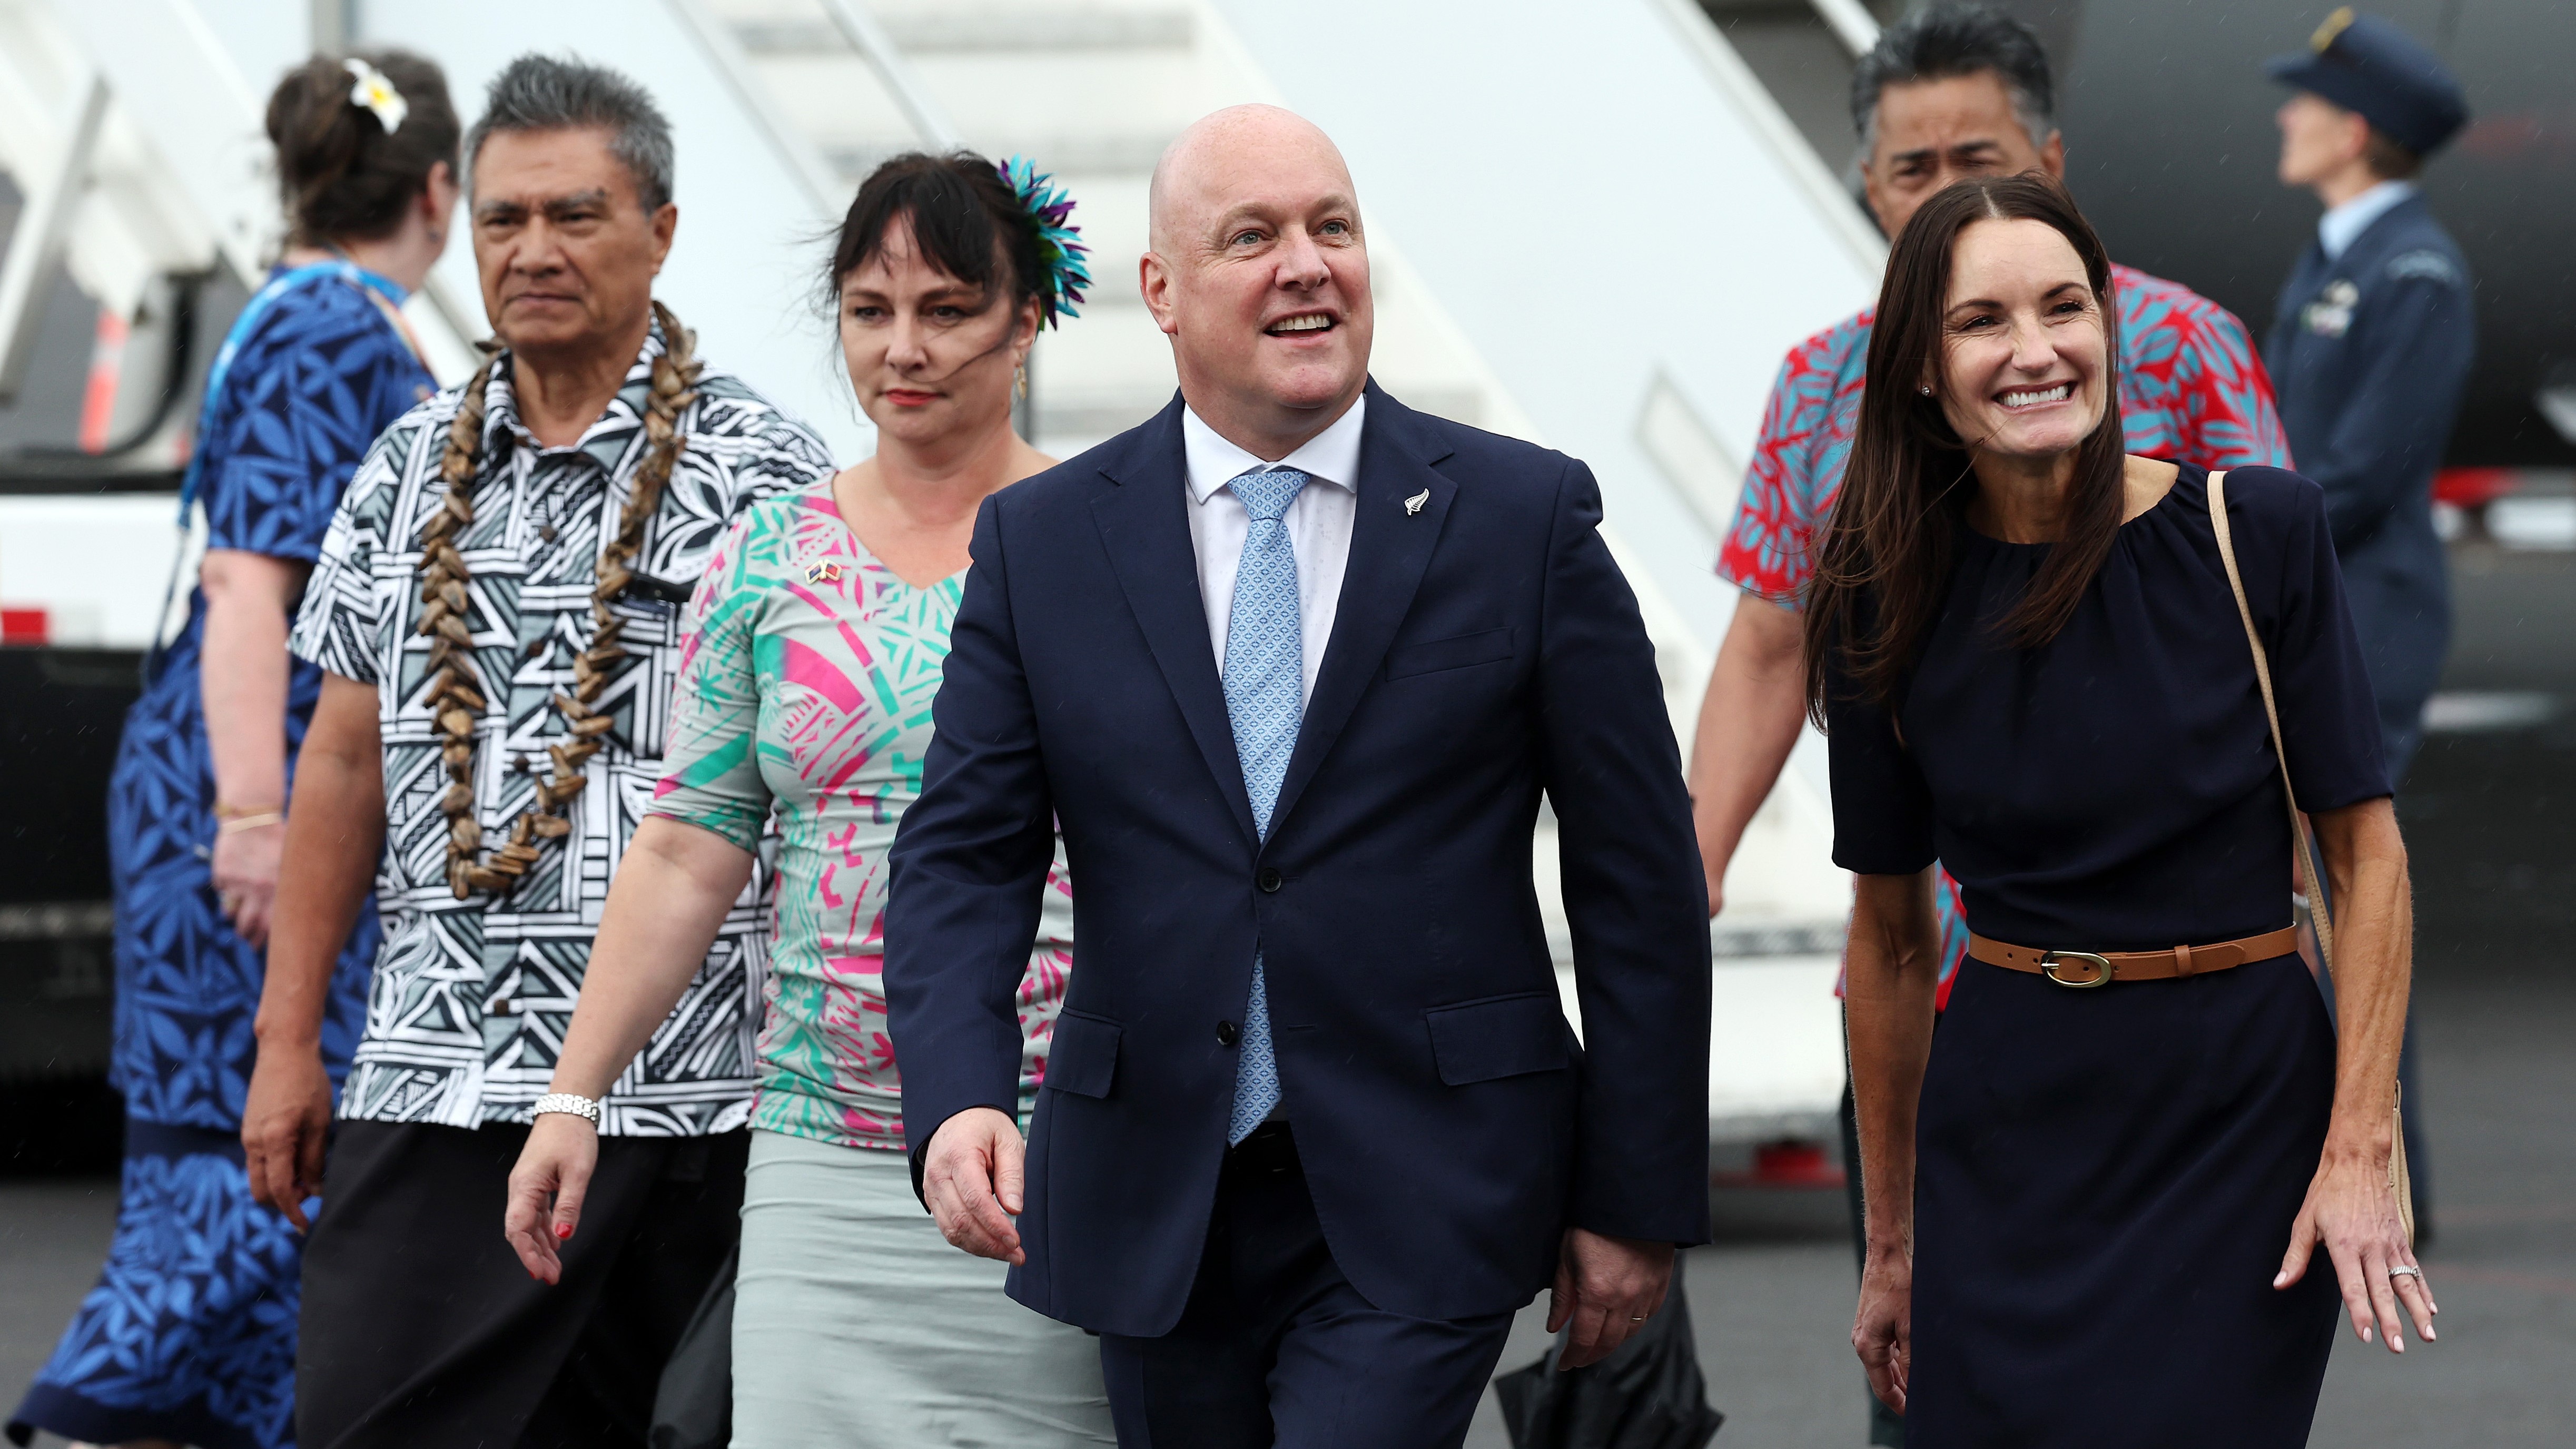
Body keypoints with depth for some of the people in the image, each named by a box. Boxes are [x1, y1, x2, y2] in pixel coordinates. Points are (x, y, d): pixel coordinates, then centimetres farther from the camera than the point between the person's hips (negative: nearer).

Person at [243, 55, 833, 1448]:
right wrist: (285, 1041, 11)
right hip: (427, 1079, 4)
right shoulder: (411, 471, 13)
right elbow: (346, 763, 15)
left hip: (677, 1096, -4)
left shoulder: (763, 470, -1)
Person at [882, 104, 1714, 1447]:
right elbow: (963, 856, 0)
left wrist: (1636, 1201, 0)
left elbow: (1638, 879, 2)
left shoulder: (1526, 518, 0)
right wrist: (959, 1099, -19)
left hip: (1425, 1206, -3)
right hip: (1154, 1218, 3)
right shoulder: (1042, 541, 5)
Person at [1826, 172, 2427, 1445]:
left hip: (2246, 1109, -2)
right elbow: (1891, 936, 7)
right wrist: (1891, 1242, 11)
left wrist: (2358, 1152, -12)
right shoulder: (1893, 597, -1)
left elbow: (2367, 853, -4)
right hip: (2010, 1132, 2)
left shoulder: (2261, 532, -7)